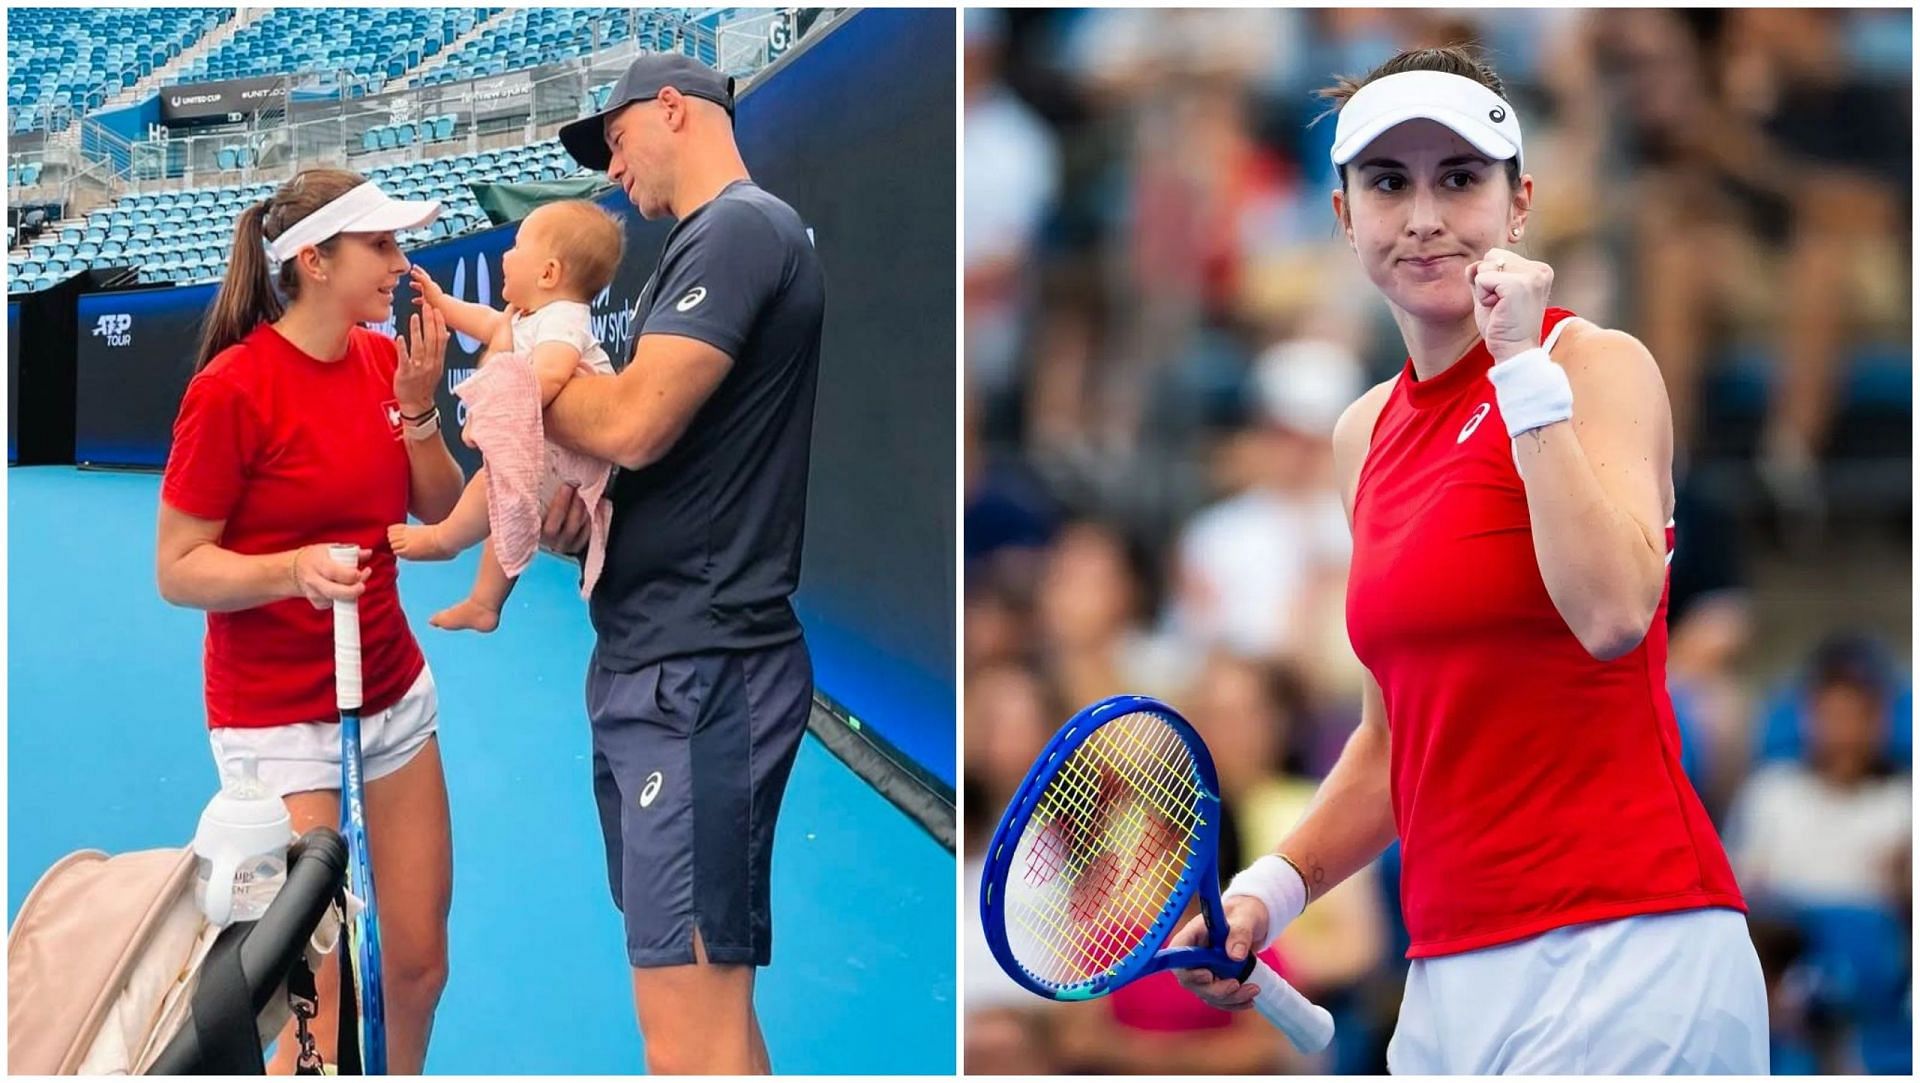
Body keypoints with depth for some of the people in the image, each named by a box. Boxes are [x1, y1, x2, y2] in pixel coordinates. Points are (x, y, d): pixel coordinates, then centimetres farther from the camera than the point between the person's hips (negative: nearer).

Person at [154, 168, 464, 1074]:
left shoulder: (385, 360, 2)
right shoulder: (233, 388, -18)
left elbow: (443, 514, 5)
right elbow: (178, 569, -16)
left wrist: (417, 406, -9)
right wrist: (294, 570, -31)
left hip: (393, 696, 7)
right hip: (277, 718, -7)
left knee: (419, 963, 11)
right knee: (320, 1009, -7)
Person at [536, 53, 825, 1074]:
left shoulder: (741, 228, -10)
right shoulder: (704, 244, 22)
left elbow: (634, 420, -19)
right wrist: (577, 502, 5)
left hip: (698, 677, -11)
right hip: (657, 669, 11)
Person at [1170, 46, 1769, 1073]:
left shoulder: (1598, 367, -5)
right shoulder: (1367, 433, 14)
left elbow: (1613, 612, -23)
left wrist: (1524, 368, -18)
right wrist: (1270, 890, 9)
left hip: (1622, 951, -7)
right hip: (1449, 977, 7)